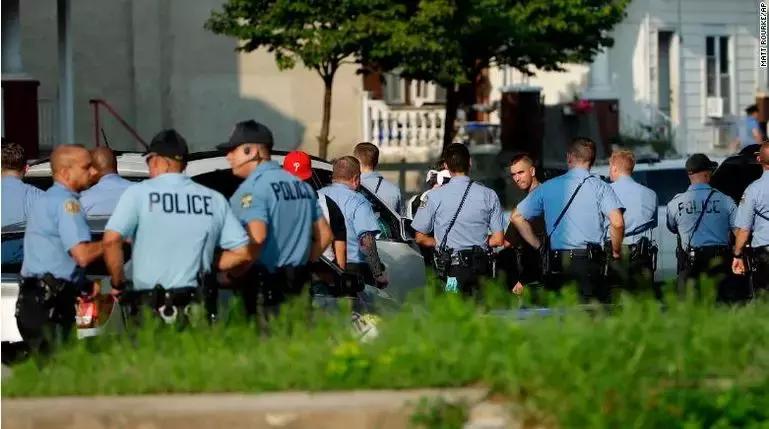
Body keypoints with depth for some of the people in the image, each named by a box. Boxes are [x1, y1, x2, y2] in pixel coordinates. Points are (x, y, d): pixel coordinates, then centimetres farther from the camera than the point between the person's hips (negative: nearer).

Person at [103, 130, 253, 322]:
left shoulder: (138, 193, -2)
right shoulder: (215, 199, 8)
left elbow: (111, 240, -14)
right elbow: (242, 253, 5)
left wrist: (119, 284, -1)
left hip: (151, 307, -3)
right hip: (198, 310, 3)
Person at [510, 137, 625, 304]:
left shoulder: (548, 187, 9)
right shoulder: (600, 187, -1)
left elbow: (517, 217, 11)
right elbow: (617, 222, -15)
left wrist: (539, 246, 15)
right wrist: (616, 251, 2)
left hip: (555, 264, 3)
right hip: (589, 263, -3)